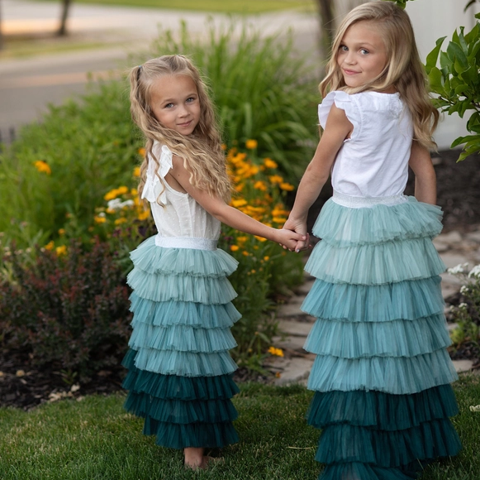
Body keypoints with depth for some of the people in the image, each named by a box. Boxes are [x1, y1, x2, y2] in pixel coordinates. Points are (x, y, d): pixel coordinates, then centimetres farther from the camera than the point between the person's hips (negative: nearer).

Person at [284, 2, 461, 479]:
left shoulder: (344, 107, -14)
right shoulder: (407, 108, 5)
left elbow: (317, 171, -4)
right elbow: (426, 171, 10)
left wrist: (296, 216, 11)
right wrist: (422, 227, 19)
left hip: (355, 231, -7)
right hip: (402, 231, 7)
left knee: (357, 340, -1)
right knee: (402, 336, 15)